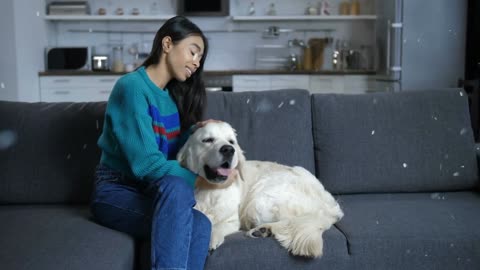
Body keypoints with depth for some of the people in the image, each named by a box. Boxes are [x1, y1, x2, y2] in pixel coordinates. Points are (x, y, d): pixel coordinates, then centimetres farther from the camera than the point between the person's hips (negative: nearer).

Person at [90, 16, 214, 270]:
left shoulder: (175, 94, 11)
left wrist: (192, 132, -7)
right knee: (176, 188, -37)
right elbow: (146, 165, -20)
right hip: (117, 190, -6)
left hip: (148, 190, 6)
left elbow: (172, 151, 12)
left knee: (199, 224, -27)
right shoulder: (132, 86, -13)